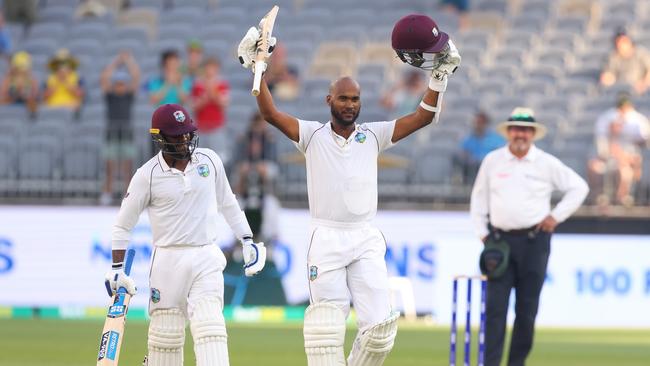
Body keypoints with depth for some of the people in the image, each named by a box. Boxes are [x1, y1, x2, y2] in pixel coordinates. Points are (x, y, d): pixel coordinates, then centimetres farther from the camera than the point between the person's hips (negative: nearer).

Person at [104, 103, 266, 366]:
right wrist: (117, 269, -4)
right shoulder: (147, 176, -5)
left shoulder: (209, 160, 4)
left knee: (210, 328, -14)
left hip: (206, 258, 1)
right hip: (168, 260, -1)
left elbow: (227, 203, 18)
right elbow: (123, 225, 2)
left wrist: (247, 240, 14)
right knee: (165, 336, 2)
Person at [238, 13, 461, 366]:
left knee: (379, 329, -6)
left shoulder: (373, 135, 9)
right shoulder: (313, 135, 5)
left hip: (365, 240, 2)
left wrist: (440, 74, -7)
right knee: (326, 328, -5)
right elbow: (271, 114, -7)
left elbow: (423, 116, 4)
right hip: (326, 240, -2)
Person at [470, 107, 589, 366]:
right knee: (495, 305, -9)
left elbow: (579, 187, 9)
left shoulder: (547, 164, 2)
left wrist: (557, 216, 2)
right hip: (499, 238, 0)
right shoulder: (492, 161, 6)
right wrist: (482, 233, 7)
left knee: (527, 308, 1)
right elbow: (479, 197, 15)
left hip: (534, 240, 0)